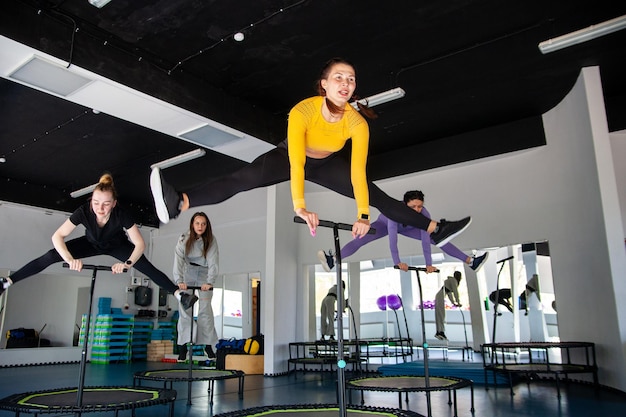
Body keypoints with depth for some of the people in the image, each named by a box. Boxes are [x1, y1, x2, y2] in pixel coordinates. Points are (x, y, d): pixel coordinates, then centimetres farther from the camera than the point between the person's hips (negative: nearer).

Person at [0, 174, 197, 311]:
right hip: (92, 243, 2)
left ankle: (179, 295, -20)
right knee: (51, 256, -13)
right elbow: (57, 236, -30)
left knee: (147, 267, -20)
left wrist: (127, 263, -49)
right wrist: (70, 259, -44)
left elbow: (140, 243, -33)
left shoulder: (122, 215, -37)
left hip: (117, 245, -1)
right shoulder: (83, 211, -34)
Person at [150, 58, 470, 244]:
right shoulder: (302, 111, -34)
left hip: (326, 164, 3)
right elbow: (296, 162, -42)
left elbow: (358, 171, -29)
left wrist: (363, 214, -36)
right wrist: (300, 206, -51)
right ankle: (178, 204, -43)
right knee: (242, 179, -27)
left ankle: (436, 230, 4)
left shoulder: (357, 123, -26)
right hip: (288, 156, -2)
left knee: (378, 197, -4)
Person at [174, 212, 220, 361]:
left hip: (205, 277, 0)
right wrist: (179, 280, -36)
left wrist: (210, 282, -33)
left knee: (205, 310, -4)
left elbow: (213, 262, -20)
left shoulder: (211, 241, -13)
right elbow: (178, 260, -22)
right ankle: (183, 346, 2)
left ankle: (208, 345, 5)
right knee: (185, 310, -5)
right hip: (187, 277, 0)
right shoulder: (184, 239, -13)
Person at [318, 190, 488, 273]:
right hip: (385, 223, -3)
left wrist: (429, 264, -35)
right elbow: (392, 239, -45)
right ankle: (333, 261, -38)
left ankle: (471, 261, 3)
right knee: (362, 239, -28)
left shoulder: (424, 214, -35)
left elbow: (425, 240, -34)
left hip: (407, 228, 3)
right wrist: (397, 262, -48)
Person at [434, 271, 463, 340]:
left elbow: (449, 293, 28)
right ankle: (441, 332, -21)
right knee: (441, 314, -15)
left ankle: (438, 332, -2)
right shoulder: (453, 280, -3)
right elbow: (455, 291, -9)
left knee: (439, 315, 2)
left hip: (438, 296, 9)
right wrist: (458, 302, -4)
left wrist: (454, 303, 24)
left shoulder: (451, 280, 25)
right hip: (441, 296, -9)